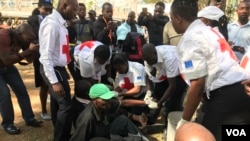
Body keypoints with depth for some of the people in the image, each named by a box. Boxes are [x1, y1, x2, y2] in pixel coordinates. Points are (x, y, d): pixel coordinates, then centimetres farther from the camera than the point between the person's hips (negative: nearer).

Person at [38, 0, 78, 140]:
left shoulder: (60, 22, 6)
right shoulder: (52, 23, -21)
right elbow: (46, 55, -24)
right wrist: (54, 82, -24)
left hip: (57, 68, 9)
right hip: (52, 69, -9)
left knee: (57, 103, 19)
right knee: (66, 106, -4)